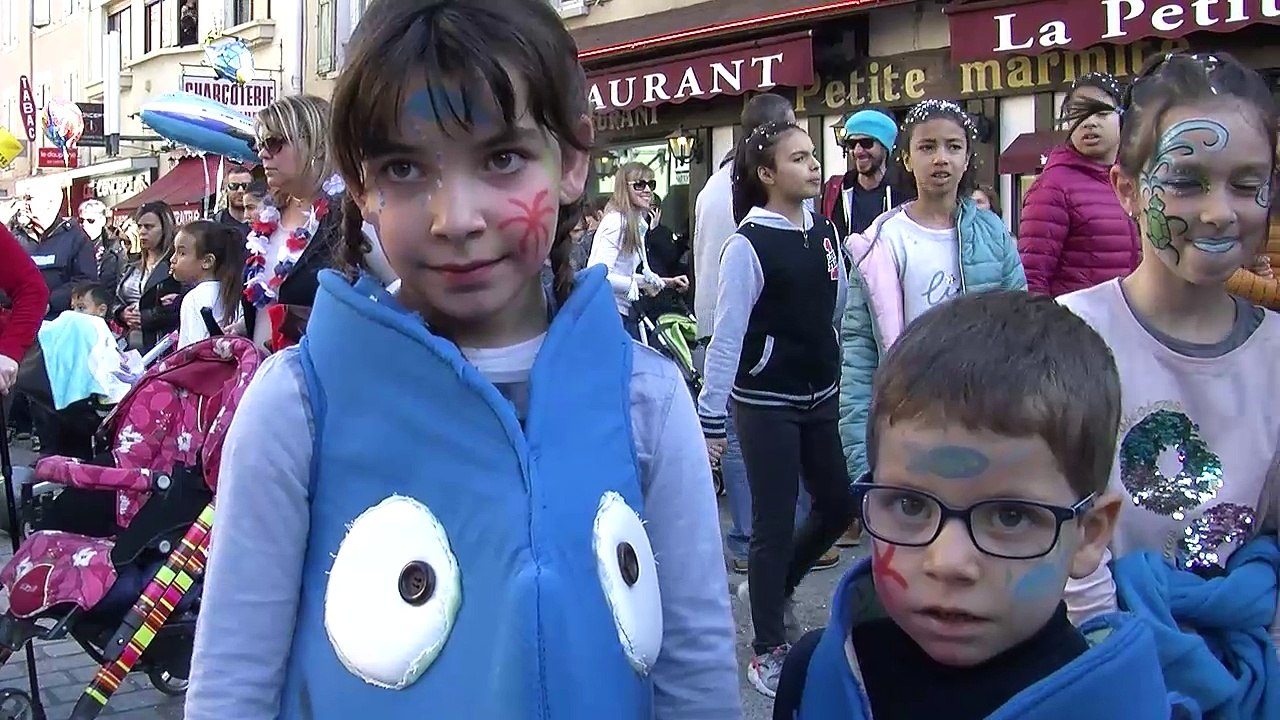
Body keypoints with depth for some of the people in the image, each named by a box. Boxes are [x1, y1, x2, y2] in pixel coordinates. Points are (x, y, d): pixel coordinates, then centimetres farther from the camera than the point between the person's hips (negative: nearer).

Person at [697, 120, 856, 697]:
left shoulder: (825, 231, 5)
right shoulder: (749, 244, -14)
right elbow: (727, 337, -14)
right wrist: (710, 419, -14)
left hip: (821, 396, 6)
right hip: (766, 404, -6)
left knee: (839, 506, 11)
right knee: (774, 524, 0)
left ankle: (775, 586, 37)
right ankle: (768, 651, 16)